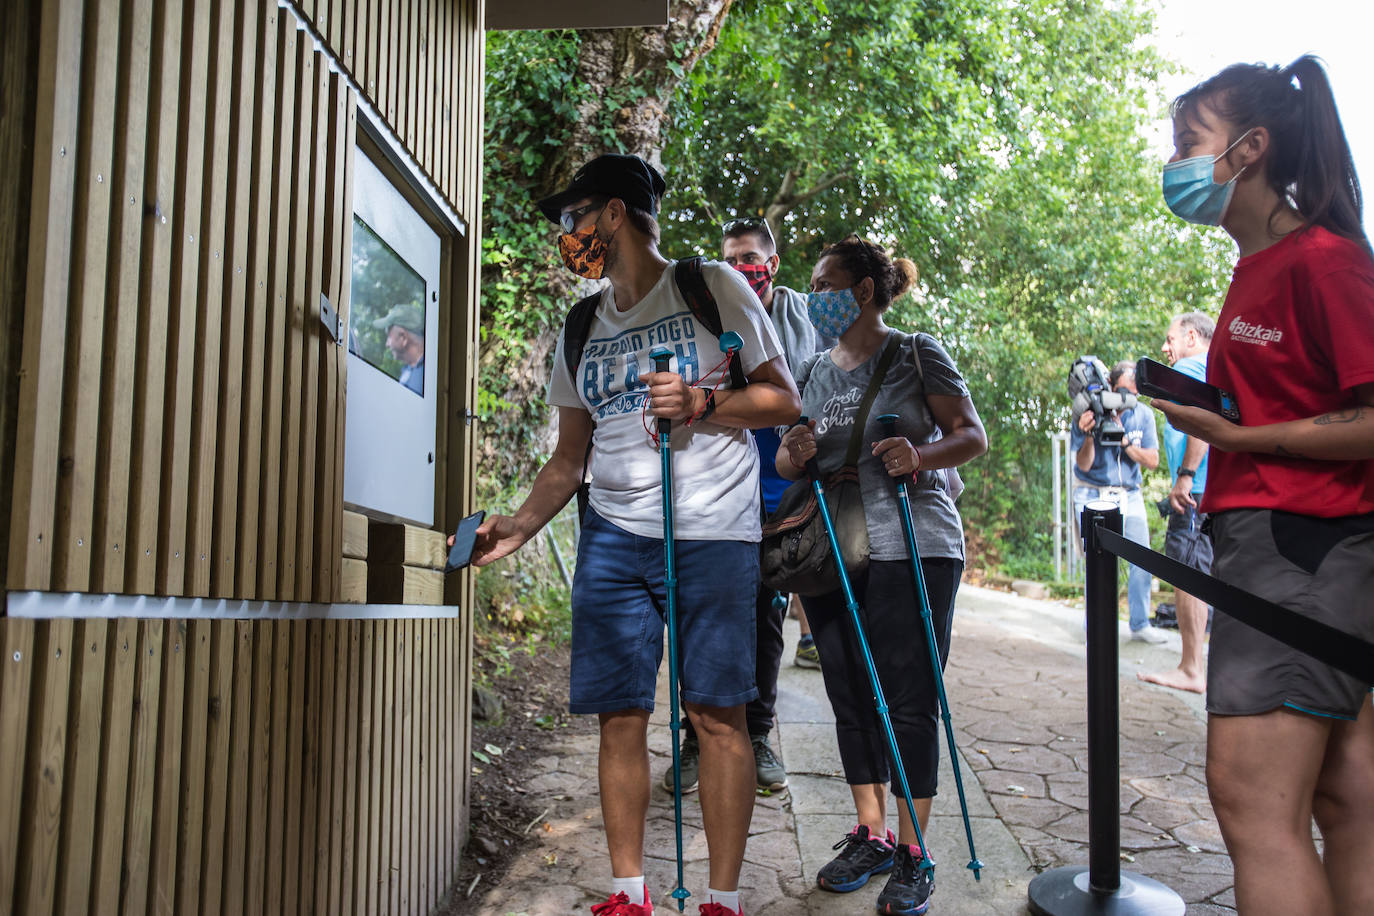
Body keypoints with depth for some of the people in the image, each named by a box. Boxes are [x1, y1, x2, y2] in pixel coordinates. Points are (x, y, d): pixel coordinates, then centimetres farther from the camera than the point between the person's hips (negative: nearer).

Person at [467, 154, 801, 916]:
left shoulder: (713, 288, 4)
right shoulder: (581, 331, 18)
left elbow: (782, 398, 3)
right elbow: (569, 456, 17)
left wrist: (700, 403, -13)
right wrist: (520, 524, 2)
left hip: (711, 536, -4)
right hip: (612, 538, 5)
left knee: (716, 712, -2)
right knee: (620, 715, 3)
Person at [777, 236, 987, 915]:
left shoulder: (916, 354, 1)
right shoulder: (814, 372, 16)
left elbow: (973, 436, -2)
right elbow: (786, 463, 16)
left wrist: (921, 456, -22)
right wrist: (794, 452, -8)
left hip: (912, 547, -5)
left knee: (908, 699, -3)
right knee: (850, 697, 10)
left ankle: (911, 853, 8)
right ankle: (870, 835, 24)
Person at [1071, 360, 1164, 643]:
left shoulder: (1143, 415, -3)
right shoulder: (1090, 413, -11)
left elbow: (1153, 460, -6)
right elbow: (1083, 465, -12)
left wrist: (1123, 440, -20)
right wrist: (1088, 436, -30)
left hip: (1129, 495, 3)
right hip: (1092, 494, -3)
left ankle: (1140, 624, 11)